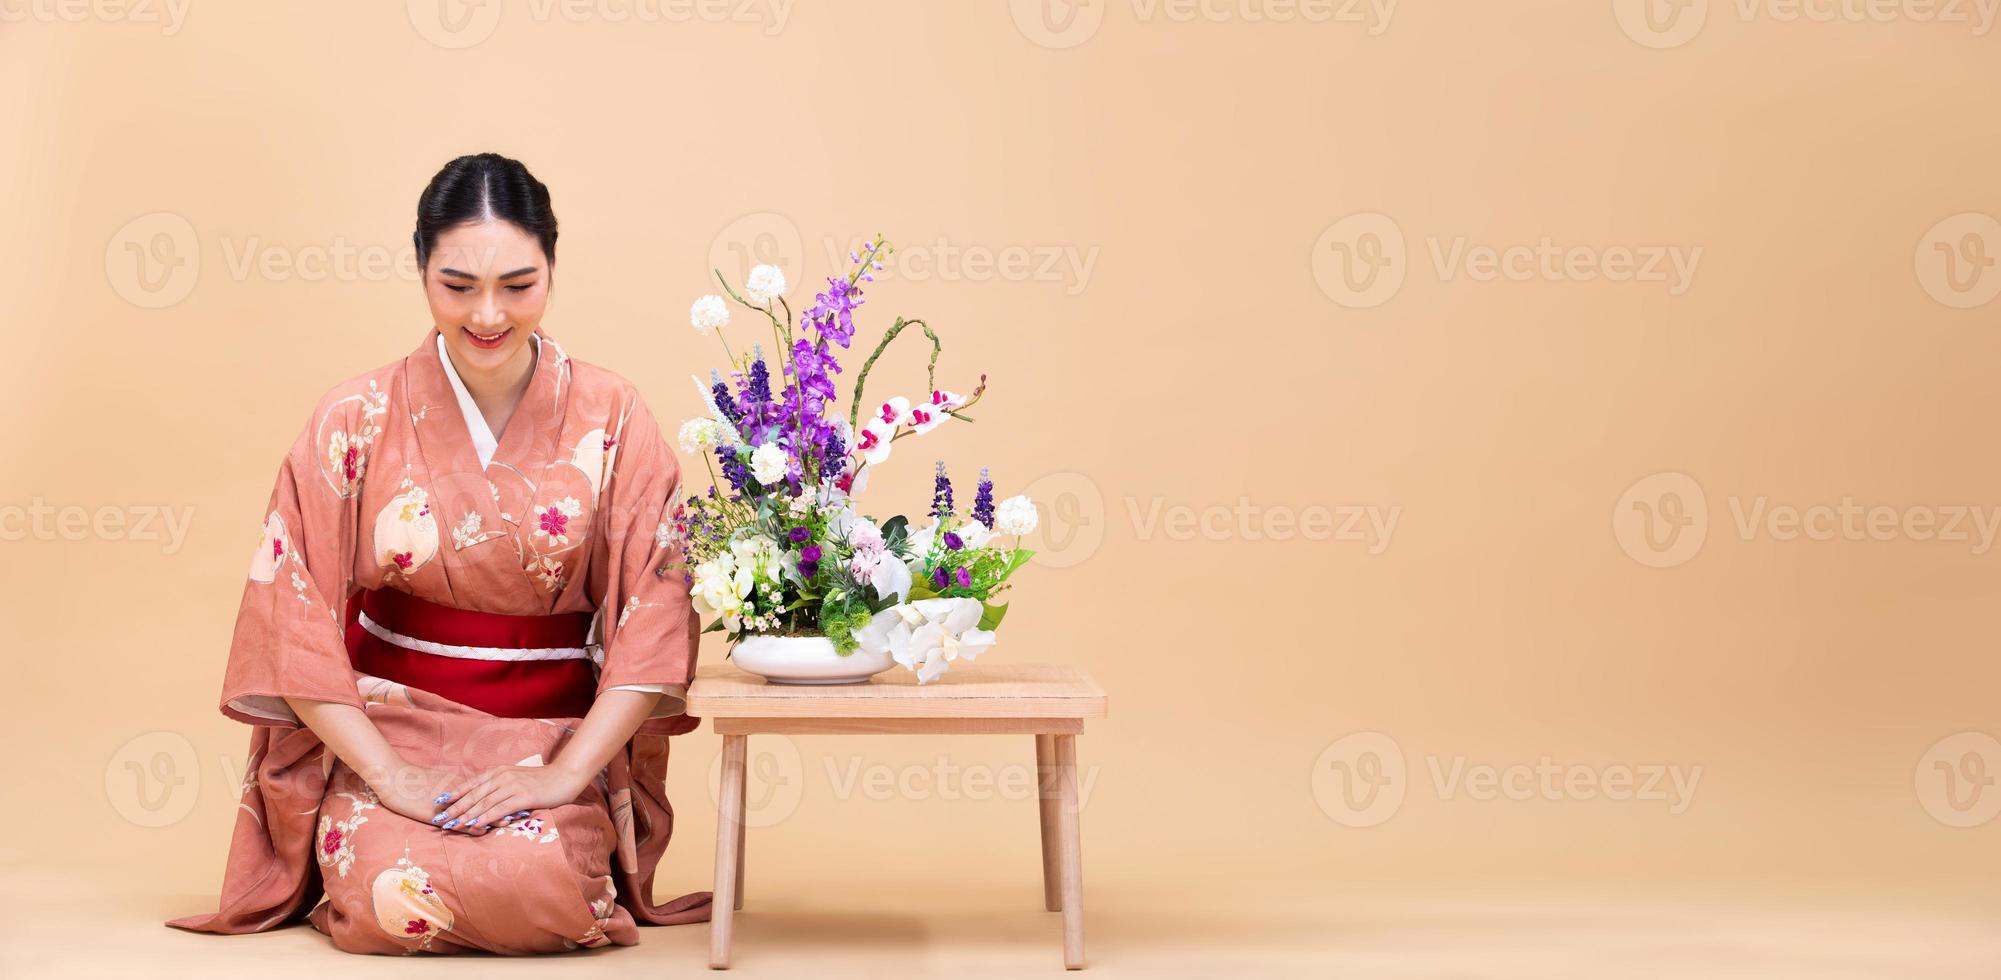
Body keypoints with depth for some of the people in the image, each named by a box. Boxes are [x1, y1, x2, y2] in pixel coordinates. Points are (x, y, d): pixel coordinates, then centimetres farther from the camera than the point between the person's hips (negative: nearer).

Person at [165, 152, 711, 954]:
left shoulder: (610, 418, -2)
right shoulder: (356, 420, -2)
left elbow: (654, 614, -6)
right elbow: (292, 612, -5)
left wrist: (563, 774, -16)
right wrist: (389, 774, -14)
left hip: (558, 739, 0)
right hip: (389, 735, 1)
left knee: (538, 889, -30)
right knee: (392, 896, -28)